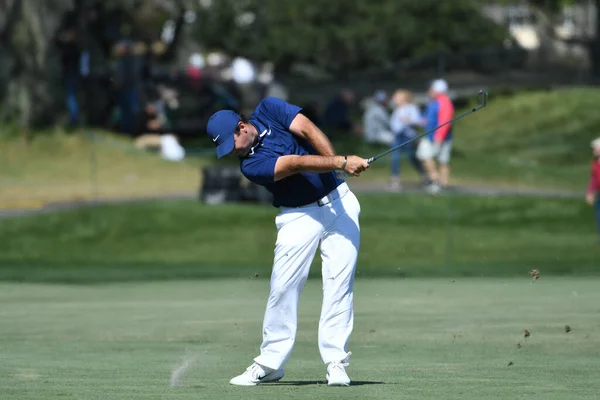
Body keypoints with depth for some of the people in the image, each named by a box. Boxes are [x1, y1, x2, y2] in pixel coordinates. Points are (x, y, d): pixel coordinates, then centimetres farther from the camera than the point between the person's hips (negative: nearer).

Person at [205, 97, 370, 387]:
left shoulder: (268, 110, -4)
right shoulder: (250, 165, -14)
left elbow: (309, 131, -14)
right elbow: (296, 164, -24)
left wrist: (337, 162, -28)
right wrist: (340, 163, -34)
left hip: (338, 201, 2)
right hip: (299, 216, -2)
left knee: (339, 282, -6)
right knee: (283, 286, -7)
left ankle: (335, 362, -6)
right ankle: (270, 363, 3)